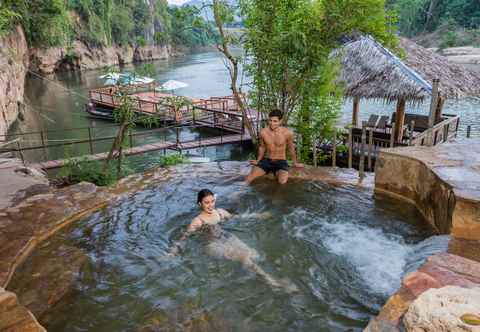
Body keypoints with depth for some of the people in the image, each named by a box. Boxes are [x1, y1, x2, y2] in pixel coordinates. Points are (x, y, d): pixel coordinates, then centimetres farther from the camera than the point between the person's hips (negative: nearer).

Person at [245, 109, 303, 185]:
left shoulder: (287, 133, -13)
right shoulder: (263, 132, -8)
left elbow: (291, 148, 5)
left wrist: (295, 163, 16)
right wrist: (258, 161, 15)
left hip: (281, 162, -1)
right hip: (266, 161, 1)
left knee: (283, 182, -30)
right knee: (249, 178, -22)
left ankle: (277, 173, 1)